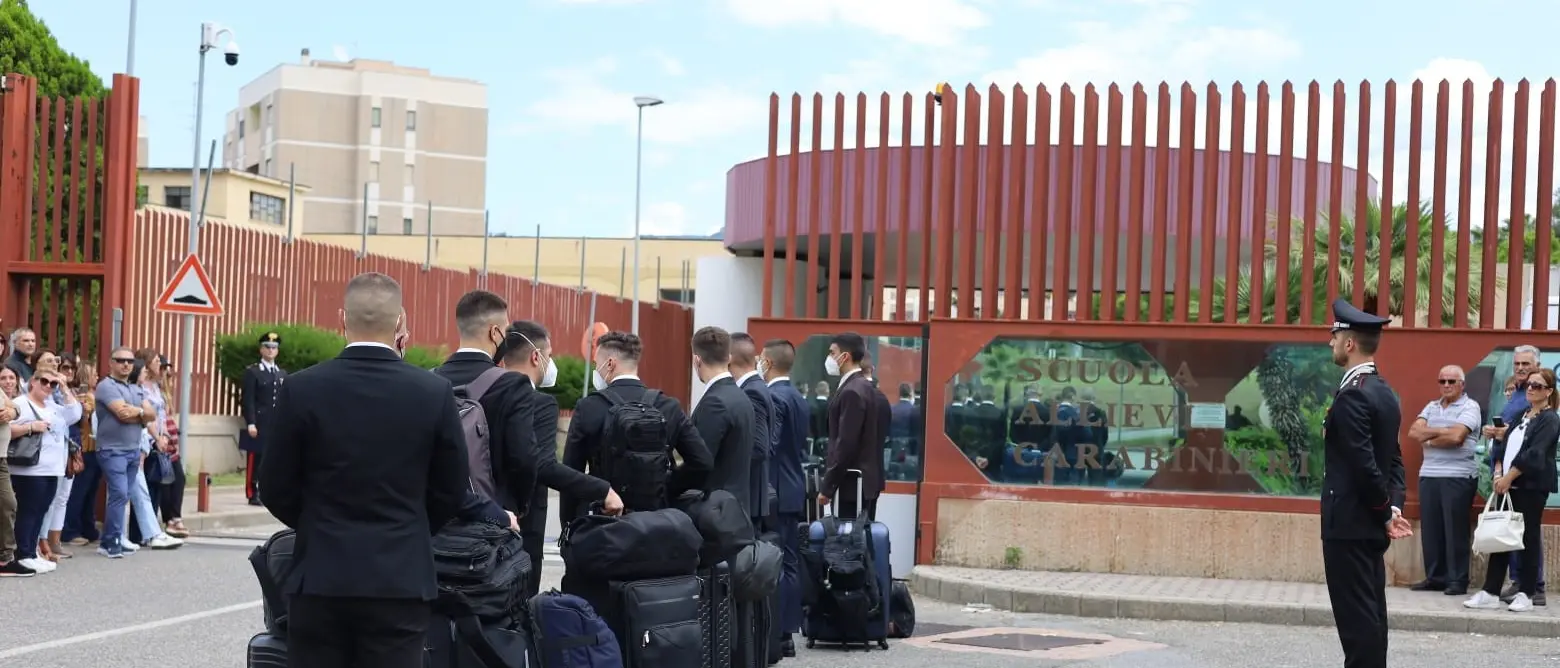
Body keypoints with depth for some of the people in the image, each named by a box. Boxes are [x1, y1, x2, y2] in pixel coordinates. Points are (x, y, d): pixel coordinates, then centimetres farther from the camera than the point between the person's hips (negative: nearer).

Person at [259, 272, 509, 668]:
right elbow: (452, 493, 3)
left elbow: (276, 491, 1)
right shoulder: (435, 393, -5)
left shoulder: (301, 390, -6)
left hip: (321, 577, 0)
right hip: (401, 578, 0)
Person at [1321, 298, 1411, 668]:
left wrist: (1385, 512, -10)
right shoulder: (1385, 392, 13)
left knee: (1356, 616, -6)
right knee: (1369, 613, 13)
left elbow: (1363, 464, -22)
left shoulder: (1352, 395, -18)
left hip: (1349, 523, -10)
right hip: (1369, 524, 10)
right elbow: (1393, 460, 14)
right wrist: (1394, 507, 4)